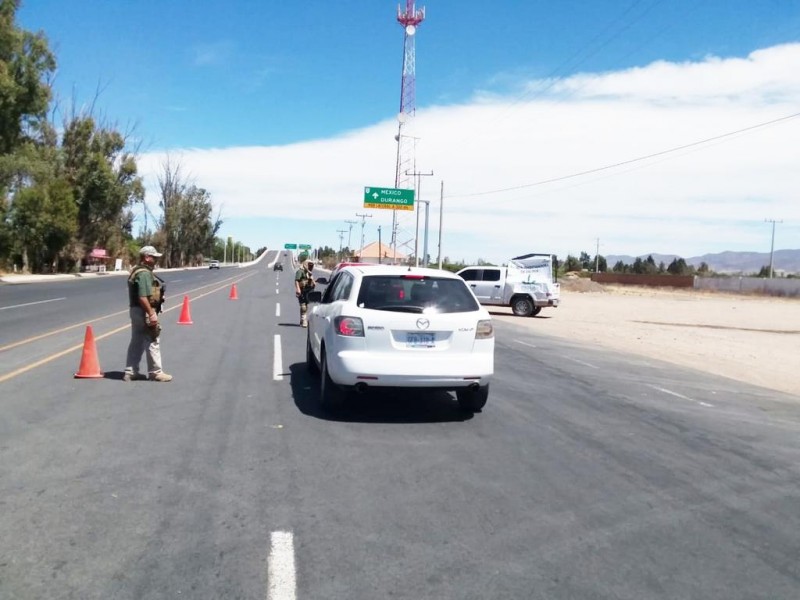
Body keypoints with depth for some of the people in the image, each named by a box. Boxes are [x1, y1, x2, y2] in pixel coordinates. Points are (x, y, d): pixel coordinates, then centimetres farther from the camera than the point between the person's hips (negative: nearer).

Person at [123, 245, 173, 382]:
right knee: (153, 342, -1)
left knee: (136, 342, 14)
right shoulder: (144, 273, -19)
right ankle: (155, 372, 7)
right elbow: (143, 297, -26)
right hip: (144, 312, -10)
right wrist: (151, 314, -25)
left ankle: (130, 372, 19)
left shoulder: (137, 271, 14)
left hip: (136, 310, 10)